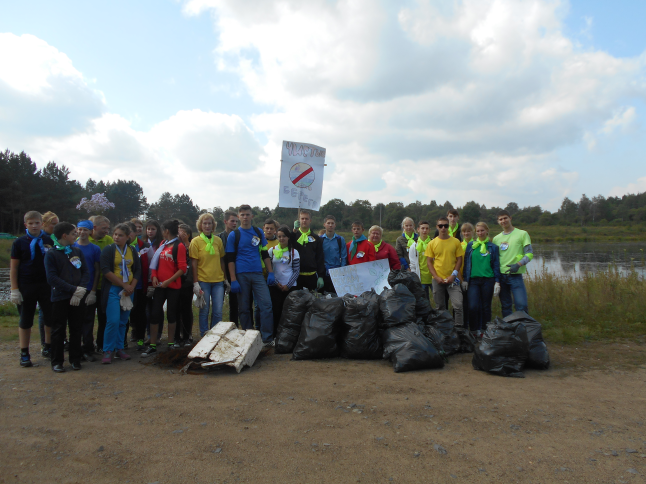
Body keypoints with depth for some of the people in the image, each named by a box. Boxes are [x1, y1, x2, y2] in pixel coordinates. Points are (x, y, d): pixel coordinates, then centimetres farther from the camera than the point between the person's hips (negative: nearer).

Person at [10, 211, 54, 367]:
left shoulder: (49, 241, 4)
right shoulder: (19, 242, 0)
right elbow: (14, 267, 0)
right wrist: (14, 289, -5)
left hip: (46, 285, 1)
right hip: (26, 287, -1)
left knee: (51, 318, 5)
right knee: (25, 321, 6)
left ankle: (48, 348, 22)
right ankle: (24, 354, 16)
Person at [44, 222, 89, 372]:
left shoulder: (78, 251, 8)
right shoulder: (51, 254, -3)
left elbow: (86, 272, 4)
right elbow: (52, 278, -11)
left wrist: (80, 290, -12)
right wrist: (73, 289, -17)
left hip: (78, 297, 3)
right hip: (60, 297, -3)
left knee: (76, 329, 9)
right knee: (58, 330, 4)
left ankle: (75, 359, 20)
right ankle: (57, 361, 15)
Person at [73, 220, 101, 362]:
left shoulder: (95, 249, 2)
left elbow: (97, 271, 1)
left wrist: (93, 291, -5)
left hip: (89, 291, -1)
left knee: (88, 321, 4)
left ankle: (88, 350, 12)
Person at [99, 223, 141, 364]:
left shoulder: (132, 251, 9)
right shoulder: (108, 250, -3)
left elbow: (138, 270, 10)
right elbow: (106, 271, -12)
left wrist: (132, 286, -6)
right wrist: (124, 284, -14)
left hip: (128, 291, 4)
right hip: (113, 290, -4)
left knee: (123, 321, 8)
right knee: (113, 320, -11)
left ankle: (119, 348, 20)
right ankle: (108, 351, 1)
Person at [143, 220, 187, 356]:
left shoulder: (179, 246, -8)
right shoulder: (162, 244, 11)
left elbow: (182, 268, -13)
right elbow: (155, 262, 13)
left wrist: (168, 281, -17)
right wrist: (154, 276, -3)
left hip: (173, 286, -5)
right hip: (160, 285, 5)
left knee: (171, 314, 6)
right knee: (155, 314, 2)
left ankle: (171, 343, 20)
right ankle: (152, 346, 9)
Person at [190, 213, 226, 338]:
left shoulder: (218, 240, 8)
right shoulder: (196, 241, -1)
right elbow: (194, 263, -4)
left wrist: (225, 277, 11)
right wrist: (195, 282, -9)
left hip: (218, 281, 3)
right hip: (203, 281, -3)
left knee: (218, 311, 2)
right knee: (204, 311, 5)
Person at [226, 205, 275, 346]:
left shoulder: (259, 232, 10)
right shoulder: (234, 235, 3)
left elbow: (265, 254, 14)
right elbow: (230, 259, 0)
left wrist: (271, 272, 5)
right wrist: (233, 280, -7)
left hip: (258, 274, 2)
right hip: (241, 276, -2)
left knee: (266, 304, -6)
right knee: (244, 308, 5)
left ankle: (267, 338, 1)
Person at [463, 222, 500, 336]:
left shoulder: (493, 247, 6)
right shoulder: (470, 245, 8)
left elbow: (496, 265, 7)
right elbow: (466, 263, 9)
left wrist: (497, 282, 0)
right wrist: (465, 279, 5)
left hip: (488, 280, 0)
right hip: (473, 280, 0)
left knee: (486, 306, 6)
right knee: (473, 306, -10)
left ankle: (485, 331, 18)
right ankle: (475, 330, 5)